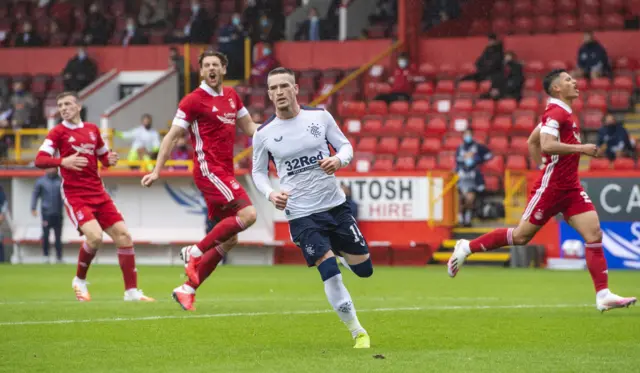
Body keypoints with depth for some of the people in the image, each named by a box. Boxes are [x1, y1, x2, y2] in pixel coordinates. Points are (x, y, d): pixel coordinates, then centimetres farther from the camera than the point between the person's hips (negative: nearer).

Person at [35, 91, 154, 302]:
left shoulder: (92, 130, 13)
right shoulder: (58, 132, -1)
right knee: (94, 236, -25)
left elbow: (103, 157, 25)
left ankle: (131, 291, 4)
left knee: (123, 235, -4)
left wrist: (110, 160, 0)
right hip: (75, 195, -5)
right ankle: (79, 281, 1)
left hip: (98, 193, 5)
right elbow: (39, 160, -13)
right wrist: (63, 161, -31)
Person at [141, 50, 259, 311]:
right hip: (208, 169, -8)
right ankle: (195, 252, -11)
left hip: (225, 172, 8)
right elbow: (172, 136, -6)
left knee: (228, 238, 5)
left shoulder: (231, 96, 15)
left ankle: (187, 289, 9)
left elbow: (249, 127, 24)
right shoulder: (194, 100, -6)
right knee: (248, 213, -23)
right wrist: (157, 170, -12)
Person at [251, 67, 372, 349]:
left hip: (336, 205, 2)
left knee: (364, 270, 9)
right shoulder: (264, 134, -4)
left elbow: (345, 146, 6)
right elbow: (258, 172, 8)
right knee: (330, 274, -15)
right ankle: (358, 333, 0)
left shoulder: (320, 117, -3)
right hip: (301, 215, -2)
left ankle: (339, 251, 44)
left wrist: (338, 160, -18)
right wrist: (271, 194, -12)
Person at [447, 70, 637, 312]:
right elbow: (547, 145, -29)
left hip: (570, 188, 9)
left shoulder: (564, 113, 16)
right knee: (521, 236, -1)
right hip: (550, 187, -9)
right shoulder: (556, 112, -13)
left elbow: (532, 141, 25)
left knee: (594, 234, -5)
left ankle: (603, 296, -8)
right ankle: (467, 247, 17)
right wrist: (581, 148, -25)